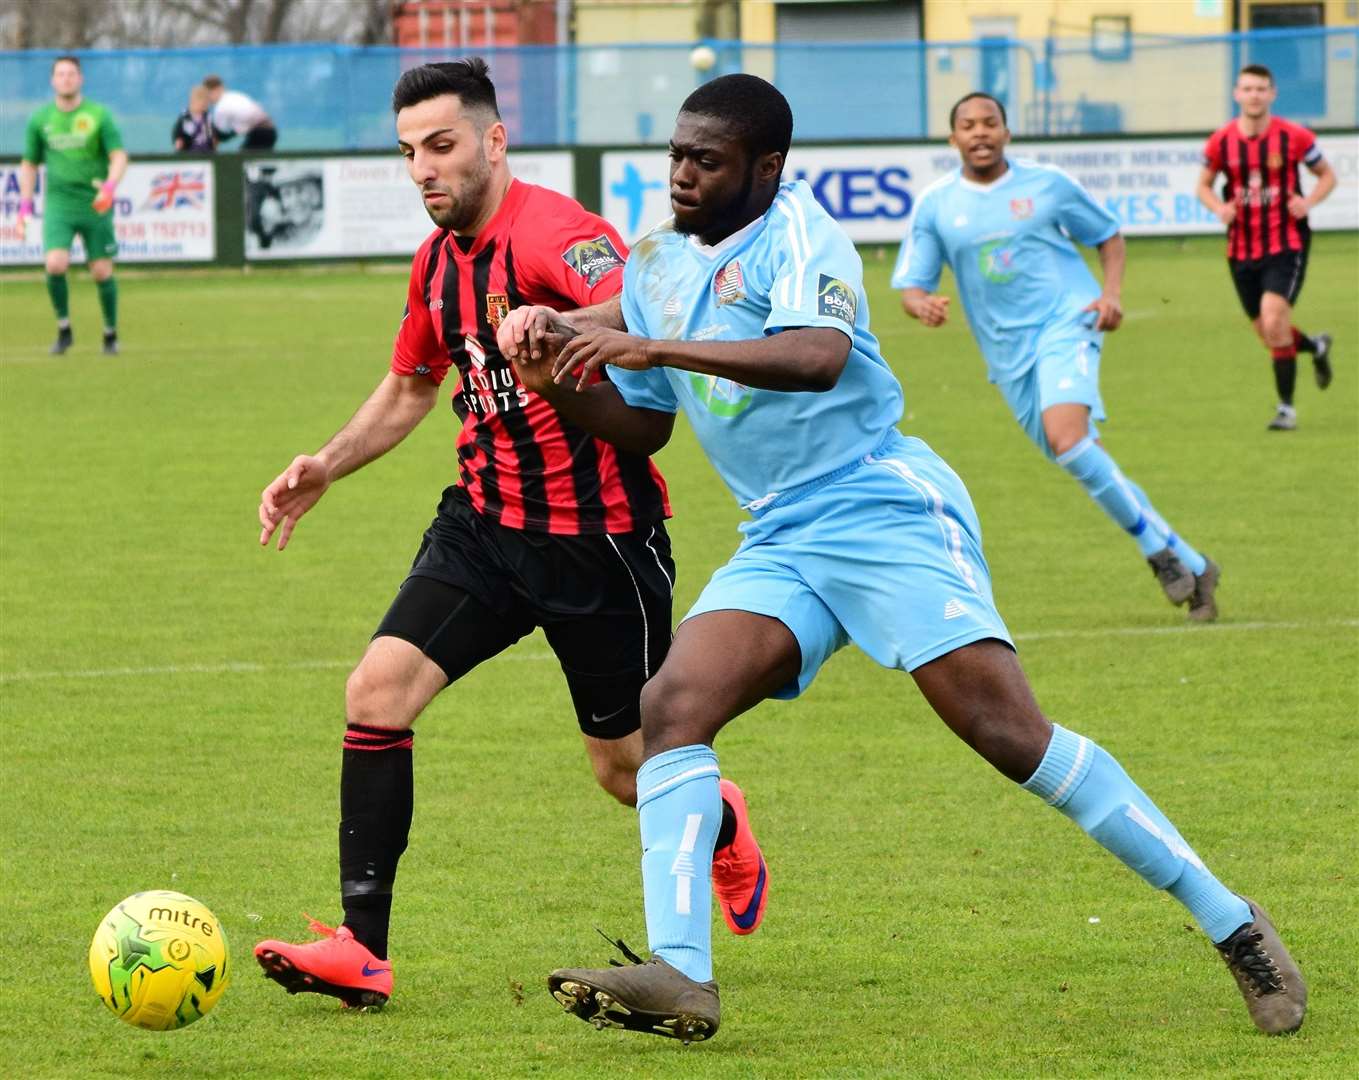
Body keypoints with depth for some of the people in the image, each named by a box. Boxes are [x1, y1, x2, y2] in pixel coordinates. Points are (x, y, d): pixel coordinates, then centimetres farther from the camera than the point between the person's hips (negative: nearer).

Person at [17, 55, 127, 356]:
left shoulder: (99, 115, -3)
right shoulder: (40, 120, 6)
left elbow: (119, 156, -7)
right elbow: (29, 164, 16)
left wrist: (110, 187, -26)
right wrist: (25, 205, 8)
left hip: (95, 206, -1)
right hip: (58, 205, 1)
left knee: (102, 272, 1)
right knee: (56, 264, -18)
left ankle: (111, 334, 21)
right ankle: (64, 329, 1)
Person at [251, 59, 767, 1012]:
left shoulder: (550, 230, -19)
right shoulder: (437, 262, 8)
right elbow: (412, 385, 27)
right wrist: (327, 467, 15)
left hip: (597, 537, -7)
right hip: (485, 523, 7)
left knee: (626, 768, 6)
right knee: (378, 689, -13)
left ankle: (722, 826, 44)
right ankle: (362, 950, -12)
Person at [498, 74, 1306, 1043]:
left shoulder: (794, 228, -8)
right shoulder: (655, 265, 15)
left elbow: (821, 354, -28)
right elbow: (642, 425, 24)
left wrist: (650, 347, -30)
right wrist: (561, 376, 4)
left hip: (886, 510, -7)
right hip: (777, 545, 7)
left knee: (1008, 730, -15)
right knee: (672, 706, -15)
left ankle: (1231, 922, -7)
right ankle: (679, 976, -21)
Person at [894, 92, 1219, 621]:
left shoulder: (1047, 183, 1)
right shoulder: (934, 204, 5)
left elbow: (1108, 235, 14)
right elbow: (910, 285, 5)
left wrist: (1110, 292, -4)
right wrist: (922, 304, -19)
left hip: (1067, 325, -4)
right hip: (1007, 352, 4)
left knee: (1067, 440, -28)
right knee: (1093, 466, 3)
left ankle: (1160, 552, -15)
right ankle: (1191, 568, 14)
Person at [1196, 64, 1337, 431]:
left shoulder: (1294, 137, -8)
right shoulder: (1221, 142, -2)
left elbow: (1327, 175, 6)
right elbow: (1204, 185, 12)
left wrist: (1309, 201, -14)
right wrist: (1219, 207, -10)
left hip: (1286, 246, -4)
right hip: (1242, 249, 4)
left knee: (1274, 322, -20)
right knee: (1270, 335, 9)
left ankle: (1286, 407, -6)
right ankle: (1316, 347, 44)